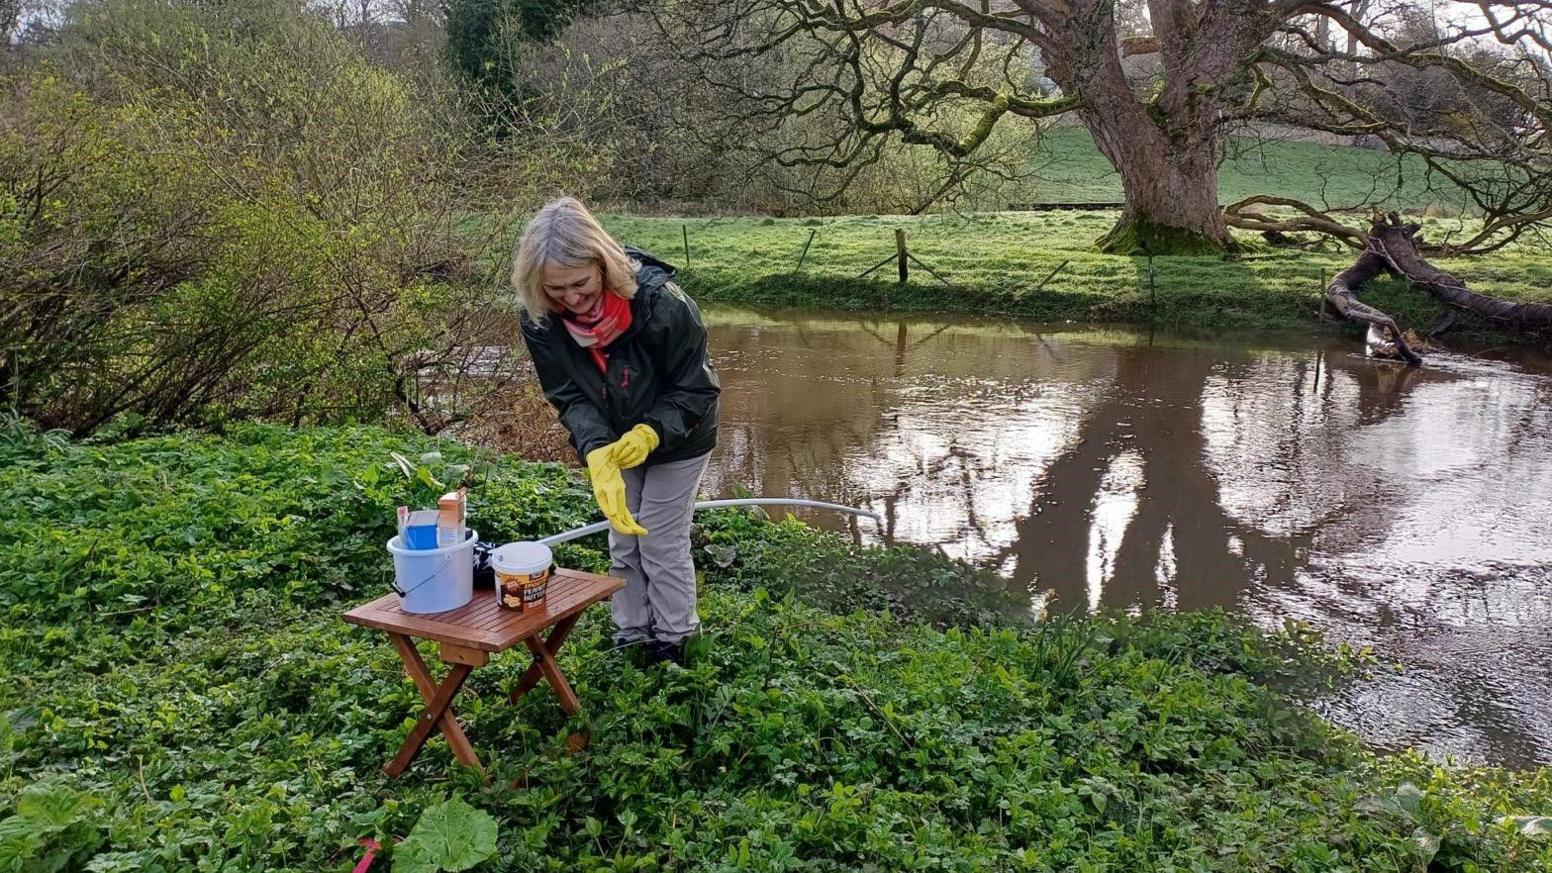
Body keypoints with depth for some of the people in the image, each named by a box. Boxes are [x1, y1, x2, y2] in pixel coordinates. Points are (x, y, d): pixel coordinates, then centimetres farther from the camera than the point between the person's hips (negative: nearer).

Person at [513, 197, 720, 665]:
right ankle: (631, 637, 32)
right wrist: (597, 452, -38)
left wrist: (652, 432, -40)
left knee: (662, 541, 4)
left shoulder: (660, 301, -37)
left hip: (677, 440, -4)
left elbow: (695, 387, -24)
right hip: (615, 443, 4)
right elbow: (569, 396, -19)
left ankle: (672, 641, 24)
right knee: (623, 543, 15)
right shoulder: (540, 319, -25)